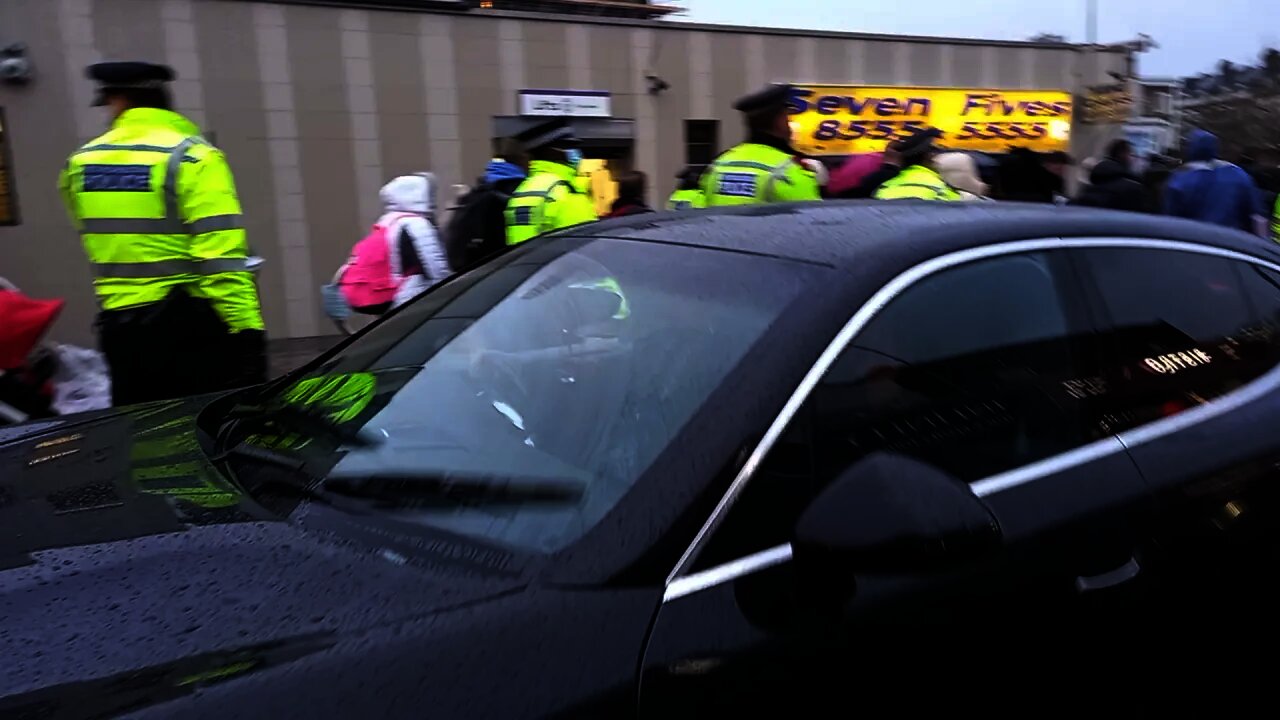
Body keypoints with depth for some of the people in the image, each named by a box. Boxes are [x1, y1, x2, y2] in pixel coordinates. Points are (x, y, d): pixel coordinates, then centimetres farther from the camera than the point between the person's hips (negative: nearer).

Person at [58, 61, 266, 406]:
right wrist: (247, 327, -20)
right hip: (190, 324, -5)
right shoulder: (191, 158, -11)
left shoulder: (80, 163, 7)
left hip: (118, 326, 6)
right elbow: (222, 258, -19)